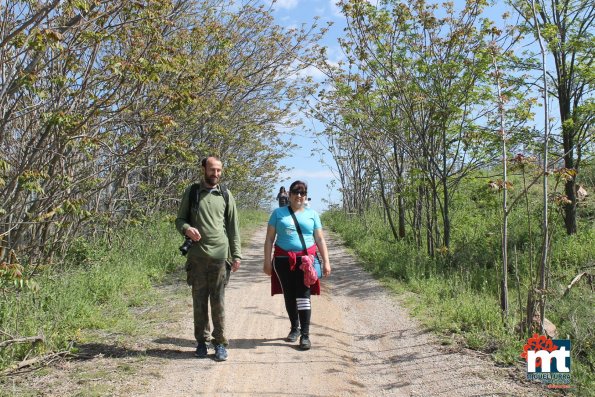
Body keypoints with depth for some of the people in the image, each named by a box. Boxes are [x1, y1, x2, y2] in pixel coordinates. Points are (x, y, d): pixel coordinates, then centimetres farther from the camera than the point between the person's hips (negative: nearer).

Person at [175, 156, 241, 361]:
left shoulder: (225, 195, 9)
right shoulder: (191, 192, 7)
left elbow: (233, 226, 9)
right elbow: (180, 219, 10)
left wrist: (236, 254, 3)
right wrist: (186, 228, -14)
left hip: (219, 255, 0)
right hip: (197, 255, 0)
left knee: (218, 301, 2)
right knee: (199, 300, 7)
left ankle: (220, 342, 11)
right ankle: (201, 340, 20)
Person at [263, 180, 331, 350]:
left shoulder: (312, 214, 9)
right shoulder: (278, 213, 8)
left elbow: (320, 239, 9)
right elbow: (269, 238, 7)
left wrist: (326, 261, 3)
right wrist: (267, 261, 1)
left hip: (305, 260, -1)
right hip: (283, 260, 1)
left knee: (303, 296, -6)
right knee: (289, 296, 9)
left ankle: (305, 334, -1)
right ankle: (294, 328, 26)